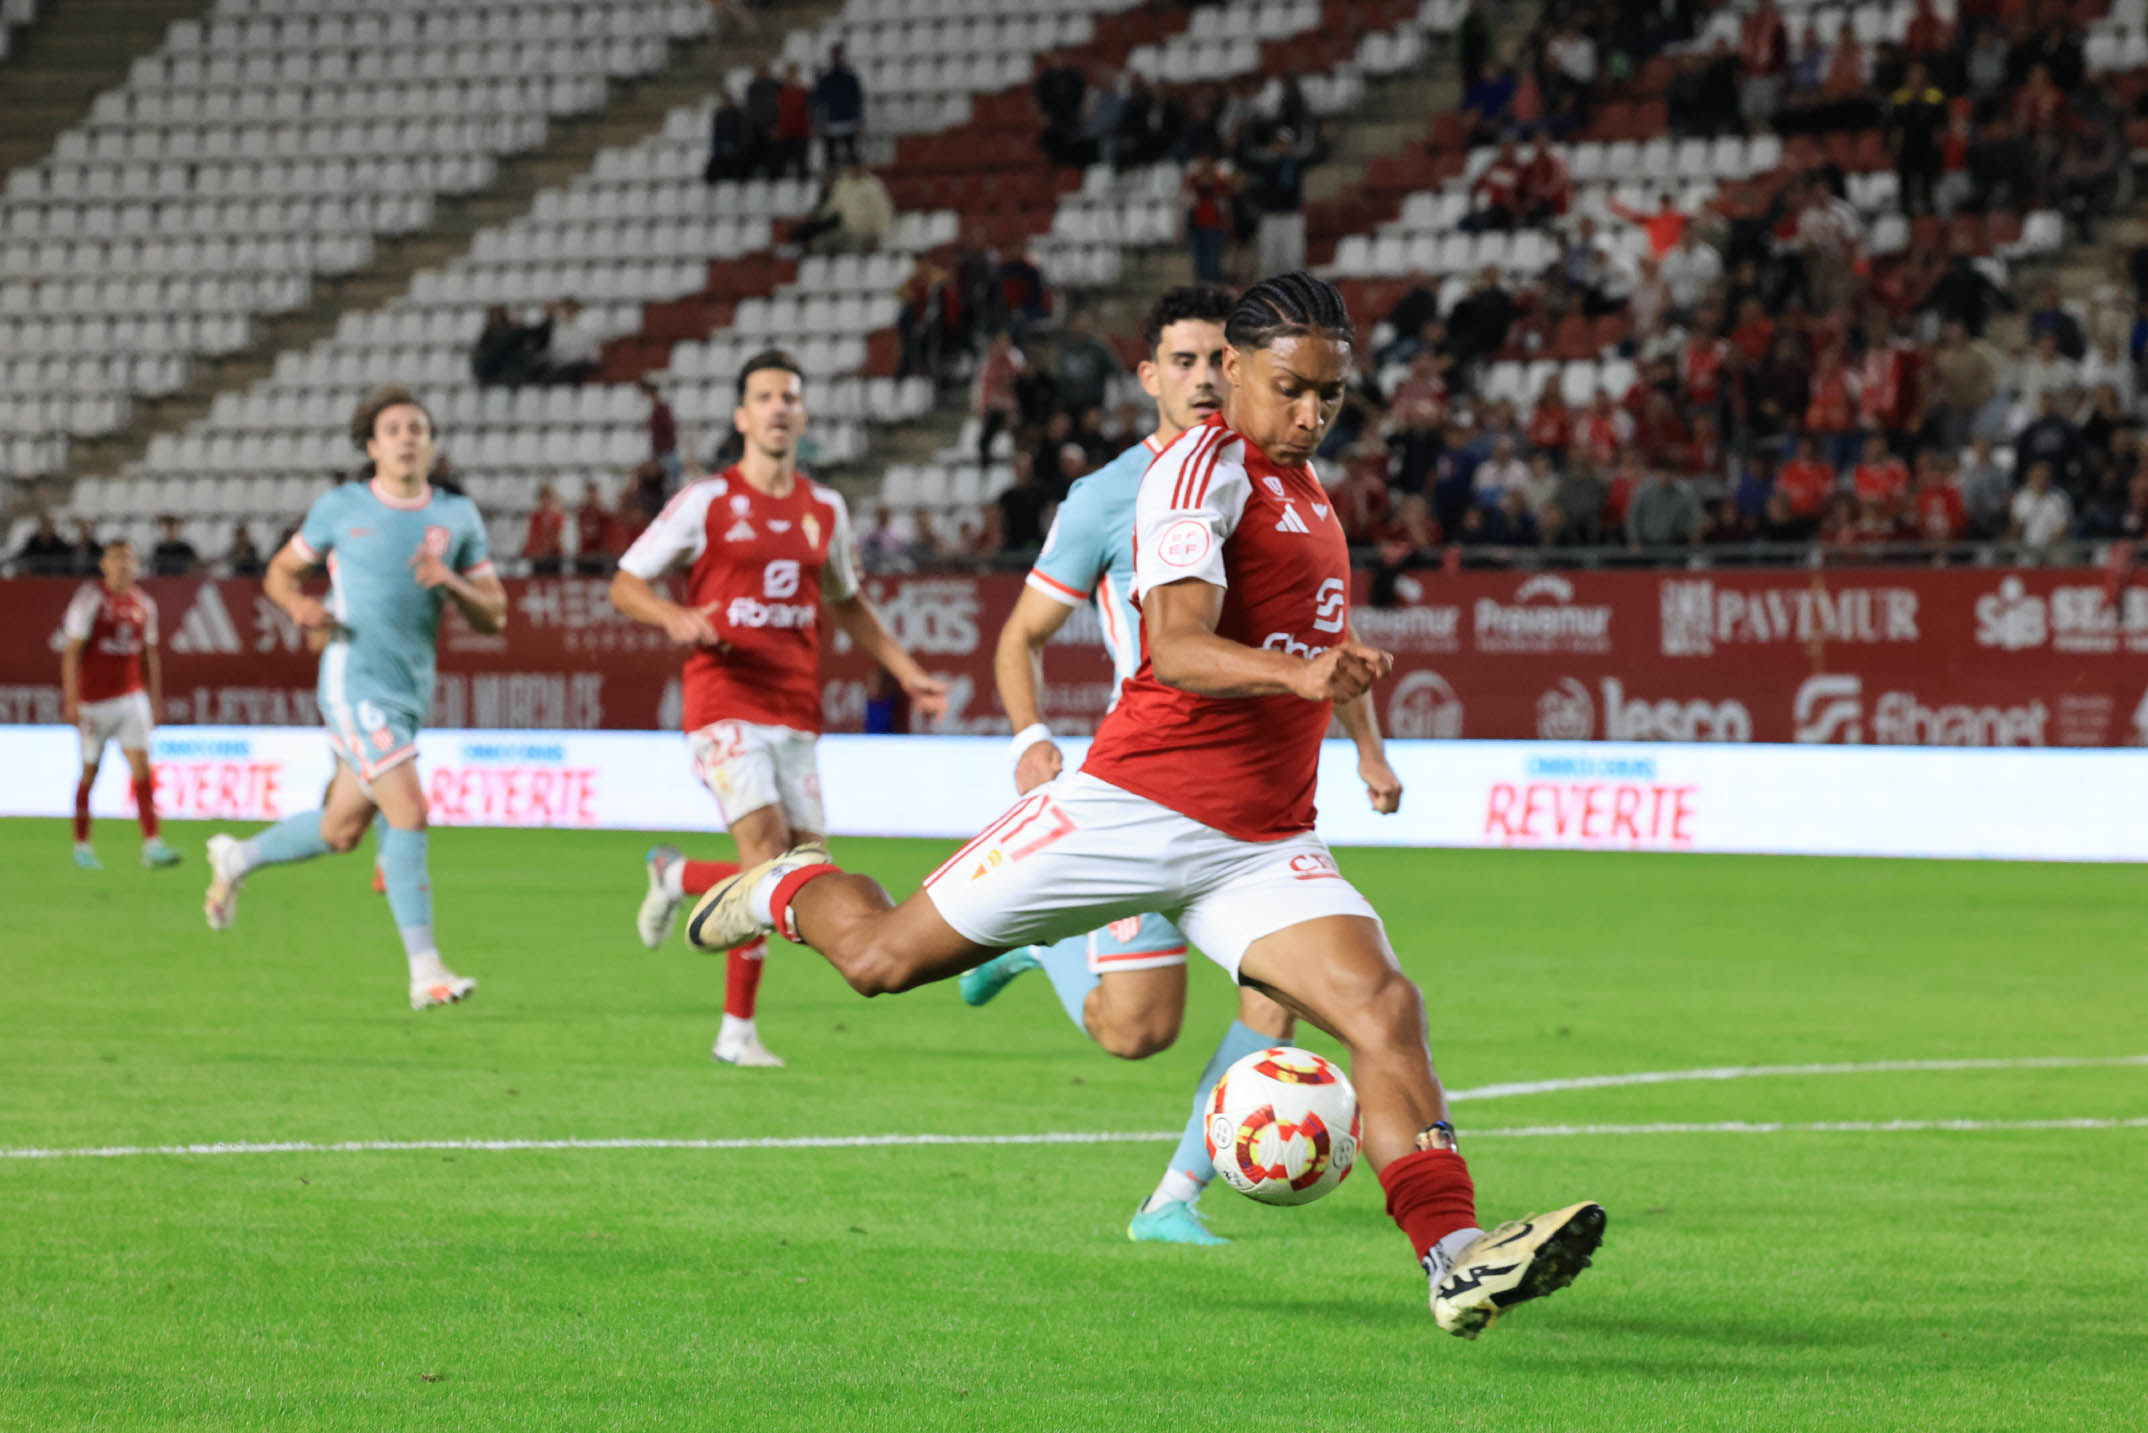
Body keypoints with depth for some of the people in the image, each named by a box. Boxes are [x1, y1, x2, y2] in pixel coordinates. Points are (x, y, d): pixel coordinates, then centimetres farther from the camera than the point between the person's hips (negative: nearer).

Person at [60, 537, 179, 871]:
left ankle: (152, 845, -14)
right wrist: (71, 701, -16)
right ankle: (81, 846, 19)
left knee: (141, 767, -9)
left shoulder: (144, 605, 6)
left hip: (131, 698, 4)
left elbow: (151, 655, 16)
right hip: (94, 700, -4)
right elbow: (71, 652, -10)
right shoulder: (90, 599, -8)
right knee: (90, 772, 6)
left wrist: (156, 700, 15)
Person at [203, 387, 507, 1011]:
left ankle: (235, 859, 42)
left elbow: (494, 615, 8)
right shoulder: (340, 508, 2)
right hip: (356, 683, -5)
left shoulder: (458, 516, 8)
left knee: (341, 832, 15)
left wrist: (450, 582, -12)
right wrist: (300, 605, -8)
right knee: (409, 812, -19)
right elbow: (280, 572, 15)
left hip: (411, 693, 5)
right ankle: (425, 971, -19)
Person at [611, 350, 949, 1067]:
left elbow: (847, 604, 28)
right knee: (768, 854, -19)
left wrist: (910, 674, 20)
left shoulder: (825, 509, 13)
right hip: (724, 705, -5)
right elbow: (625, 583, 3)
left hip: (797, 714, 5)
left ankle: (676, 875, 25)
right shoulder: (706, 500, -1)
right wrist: (675, 617, -18)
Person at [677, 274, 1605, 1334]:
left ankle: (1455, 1262, -26)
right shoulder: (1203, 467, -11)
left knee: (1385, 1008, -18)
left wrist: (1367, 751, 32)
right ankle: (794, 890, 37)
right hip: (1137, 806, -6)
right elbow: (1176, 649, -26)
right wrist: (1298, 673, -42)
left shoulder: (1306, 487, 17)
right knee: (879, 957, 2)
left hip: (1264, 848, 6)